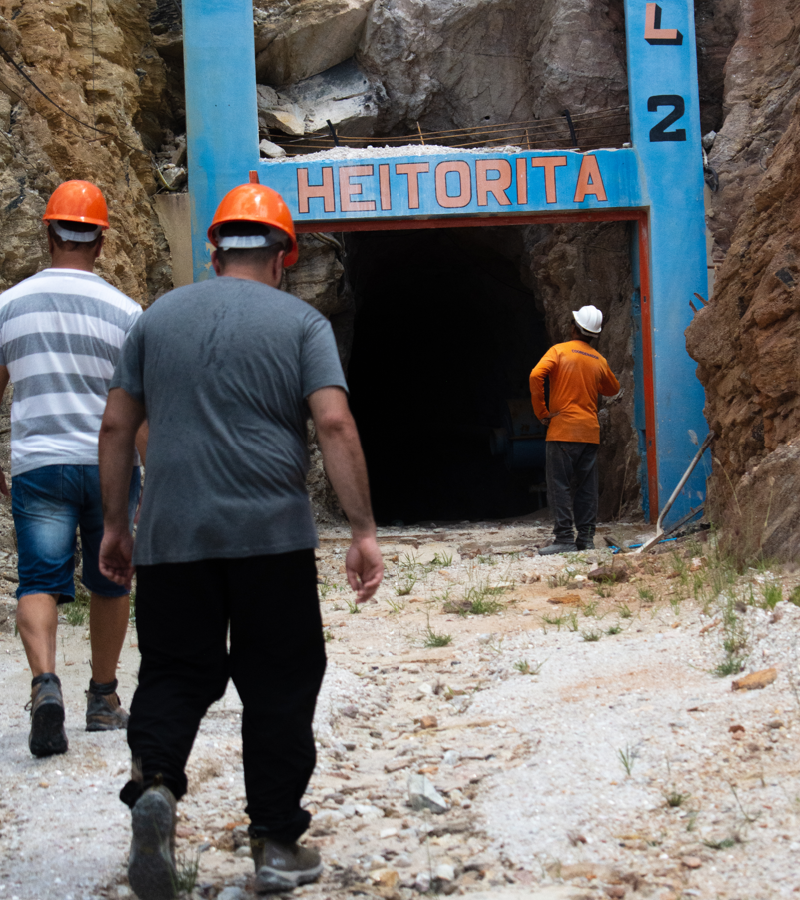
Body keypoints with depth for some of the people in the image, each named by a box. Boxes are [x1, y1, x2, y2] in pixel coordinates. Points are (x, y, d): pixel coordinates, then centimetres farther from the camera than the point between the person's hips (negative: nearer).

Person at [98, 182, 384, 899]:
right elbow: (335, 424, -9)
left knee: (174, 676, 11)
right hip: (272, 538, -2)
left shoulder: (158, 317, 12)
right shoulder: (301, 322, 3)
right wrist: (364, 533, -9)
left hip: (170, 539, 2)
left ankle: (154, 781, -17)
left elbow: (117, 427, 11)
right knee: (279, 690, 8)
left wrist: (115, 525, 18)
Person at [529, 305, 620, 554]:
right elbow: (612, 389, 26)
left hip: (562, 430, -5)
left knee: (560, 486, -4)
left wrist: (541, 412, -10)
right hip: (590, 432, 5)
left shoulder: (560, 351, -3)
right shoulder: (599, 361, 11)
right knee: (586, 487, 8)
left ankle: (564, 538, -9)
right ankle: (586, 537, 8)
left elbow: (536, 376, -17)